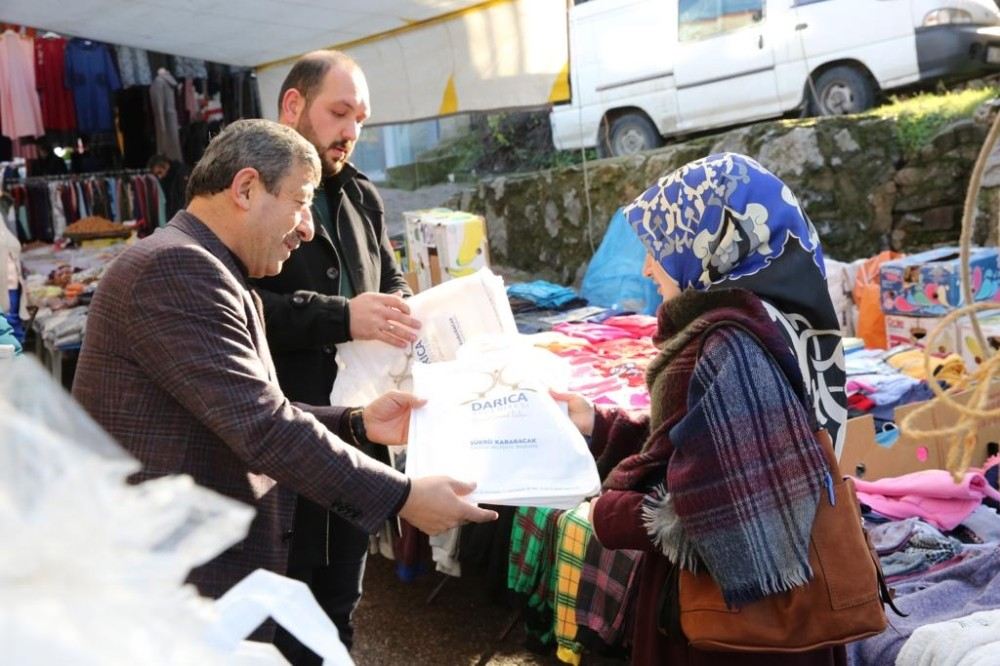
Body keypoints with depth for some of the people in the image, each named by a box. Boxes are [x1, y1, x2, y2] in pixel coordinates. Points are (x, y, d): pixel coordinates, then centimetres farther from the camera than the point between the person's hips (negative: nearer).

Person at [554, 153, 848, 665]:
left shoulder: (729, 347, -26)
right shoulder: (749, 325, 5)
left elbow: (712, 509, -28)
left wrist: (608, 516, -14)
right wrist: (598, 427, 9)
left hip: (733, 611, -9)